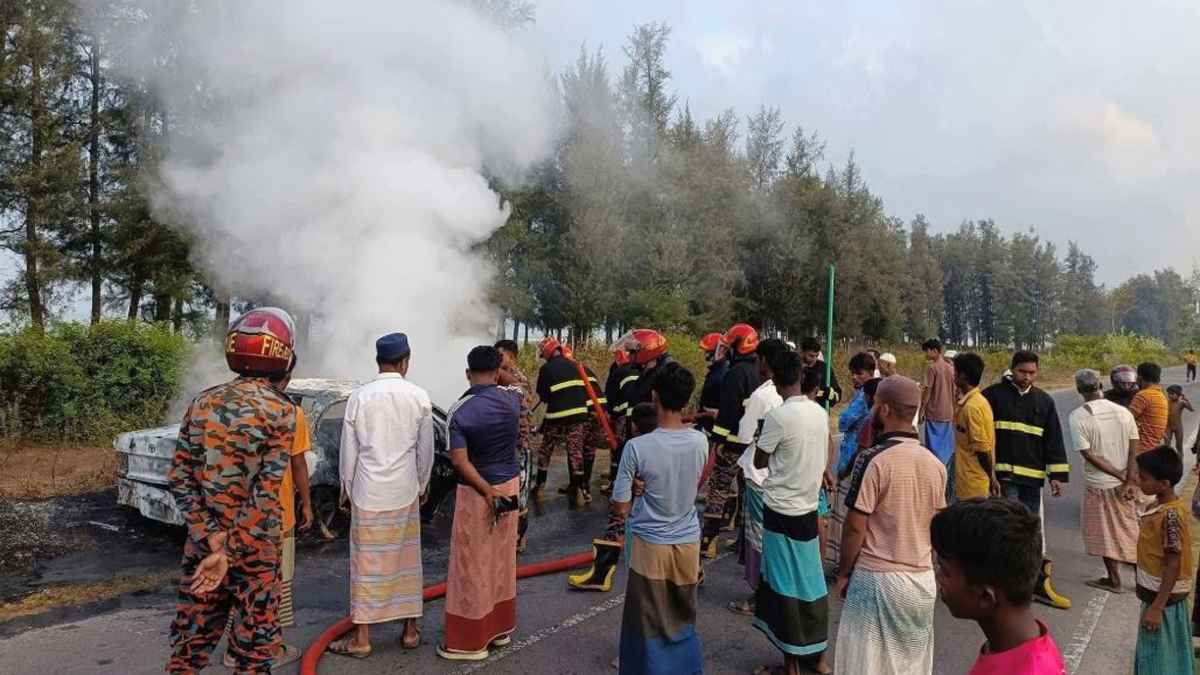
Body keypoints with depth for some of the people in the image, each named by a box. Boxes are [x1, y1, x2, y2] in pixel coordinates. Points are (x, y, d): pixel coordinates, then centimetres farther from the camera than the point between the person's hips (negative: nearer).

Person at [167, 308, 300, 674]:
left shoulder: (202, 403, 1)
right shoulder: (280, 411, -14)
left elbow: (179, 479, -3)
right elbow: (265, 494, -19)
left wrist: (212, 539, -6)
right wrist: (228, 552, -15)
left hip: (200, 544, 5)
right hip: (255, 548, -4)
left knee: (190, 643, 18)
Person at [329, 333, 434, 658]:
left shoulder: (359, 396, -7)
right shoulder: (419, 397, -5)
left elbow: (348, 450, -1)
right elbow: (425, 450, 2)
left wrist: (346, 487, 12)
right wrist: (422, 485, 16)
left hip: (368, 492, -1)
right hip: (405, 491, 1)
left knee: (367, 563, 7)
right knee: (407, 559, 13)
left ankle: (361, 638, 16)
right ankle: (410, 630, 24)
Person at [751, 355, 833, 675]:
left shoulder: (779, 416, -18)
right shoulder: (820, 413, 1)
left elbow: (760, 462, -6)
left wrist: (762, 441, 10)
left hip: (781, 509, -6)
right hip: (808, 506, 6)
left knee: (785, 585, 5)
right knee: (810, 581, 14)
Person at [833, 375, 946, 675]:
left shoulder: (873, 460, -18)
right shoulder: (936, 464, 1)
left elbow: (855, 527, -16)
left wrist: (843, 573, -4)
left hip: (877, 578, -6)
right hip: (922, 580, 6)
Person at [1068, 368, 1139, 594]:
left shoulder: (1077, 416, -15)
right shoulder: (1123, 412, -3)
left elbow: (1089, 455, -18)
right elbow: (1134, 452, -7)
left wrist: (1120, 476, -10)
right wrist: (1128, 482, -9)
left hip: (1098, 484, -4)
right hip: (1125, 482, 4)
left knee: (1104, 533, 11)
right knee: (1129, 529, 19)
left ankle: (1114, 579, 20)